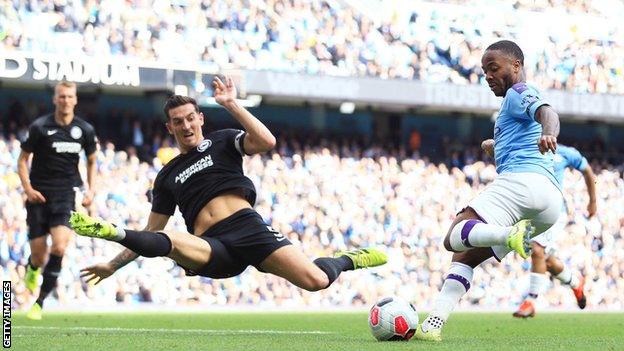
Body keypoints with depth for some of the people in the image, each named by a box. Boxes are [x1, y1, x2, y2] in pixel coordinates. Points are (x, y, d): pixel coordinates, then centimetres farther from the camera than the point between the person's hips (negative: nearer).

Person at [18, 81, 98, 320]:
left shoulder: (85, 130, 4)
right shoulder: (39, 127, -4)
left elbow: (91, 161, 19)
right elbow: (23, 159, 4)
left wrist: (91, 190, 8)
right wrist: (28, 188, -9)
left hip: (66, 195, 1)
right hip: (39, 195, -1)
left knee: (59, 247, -19)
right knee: (39, 255, 1)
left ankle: (40, 302, -9)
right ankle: (32, 268, 43)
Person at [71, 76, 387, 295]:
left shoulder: (221, 141, 16)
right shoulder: (167, 176, 25)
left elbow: (266, 142, -5)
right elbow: (151, 232, 29)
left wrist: (231, 104, -5)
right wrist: (113, 265, 23)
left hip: (246, 226, -1)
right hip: (211, 246, 1)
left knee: (316, 280, -19)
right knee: (169, 242, -37)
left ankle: (345, 260, 13)